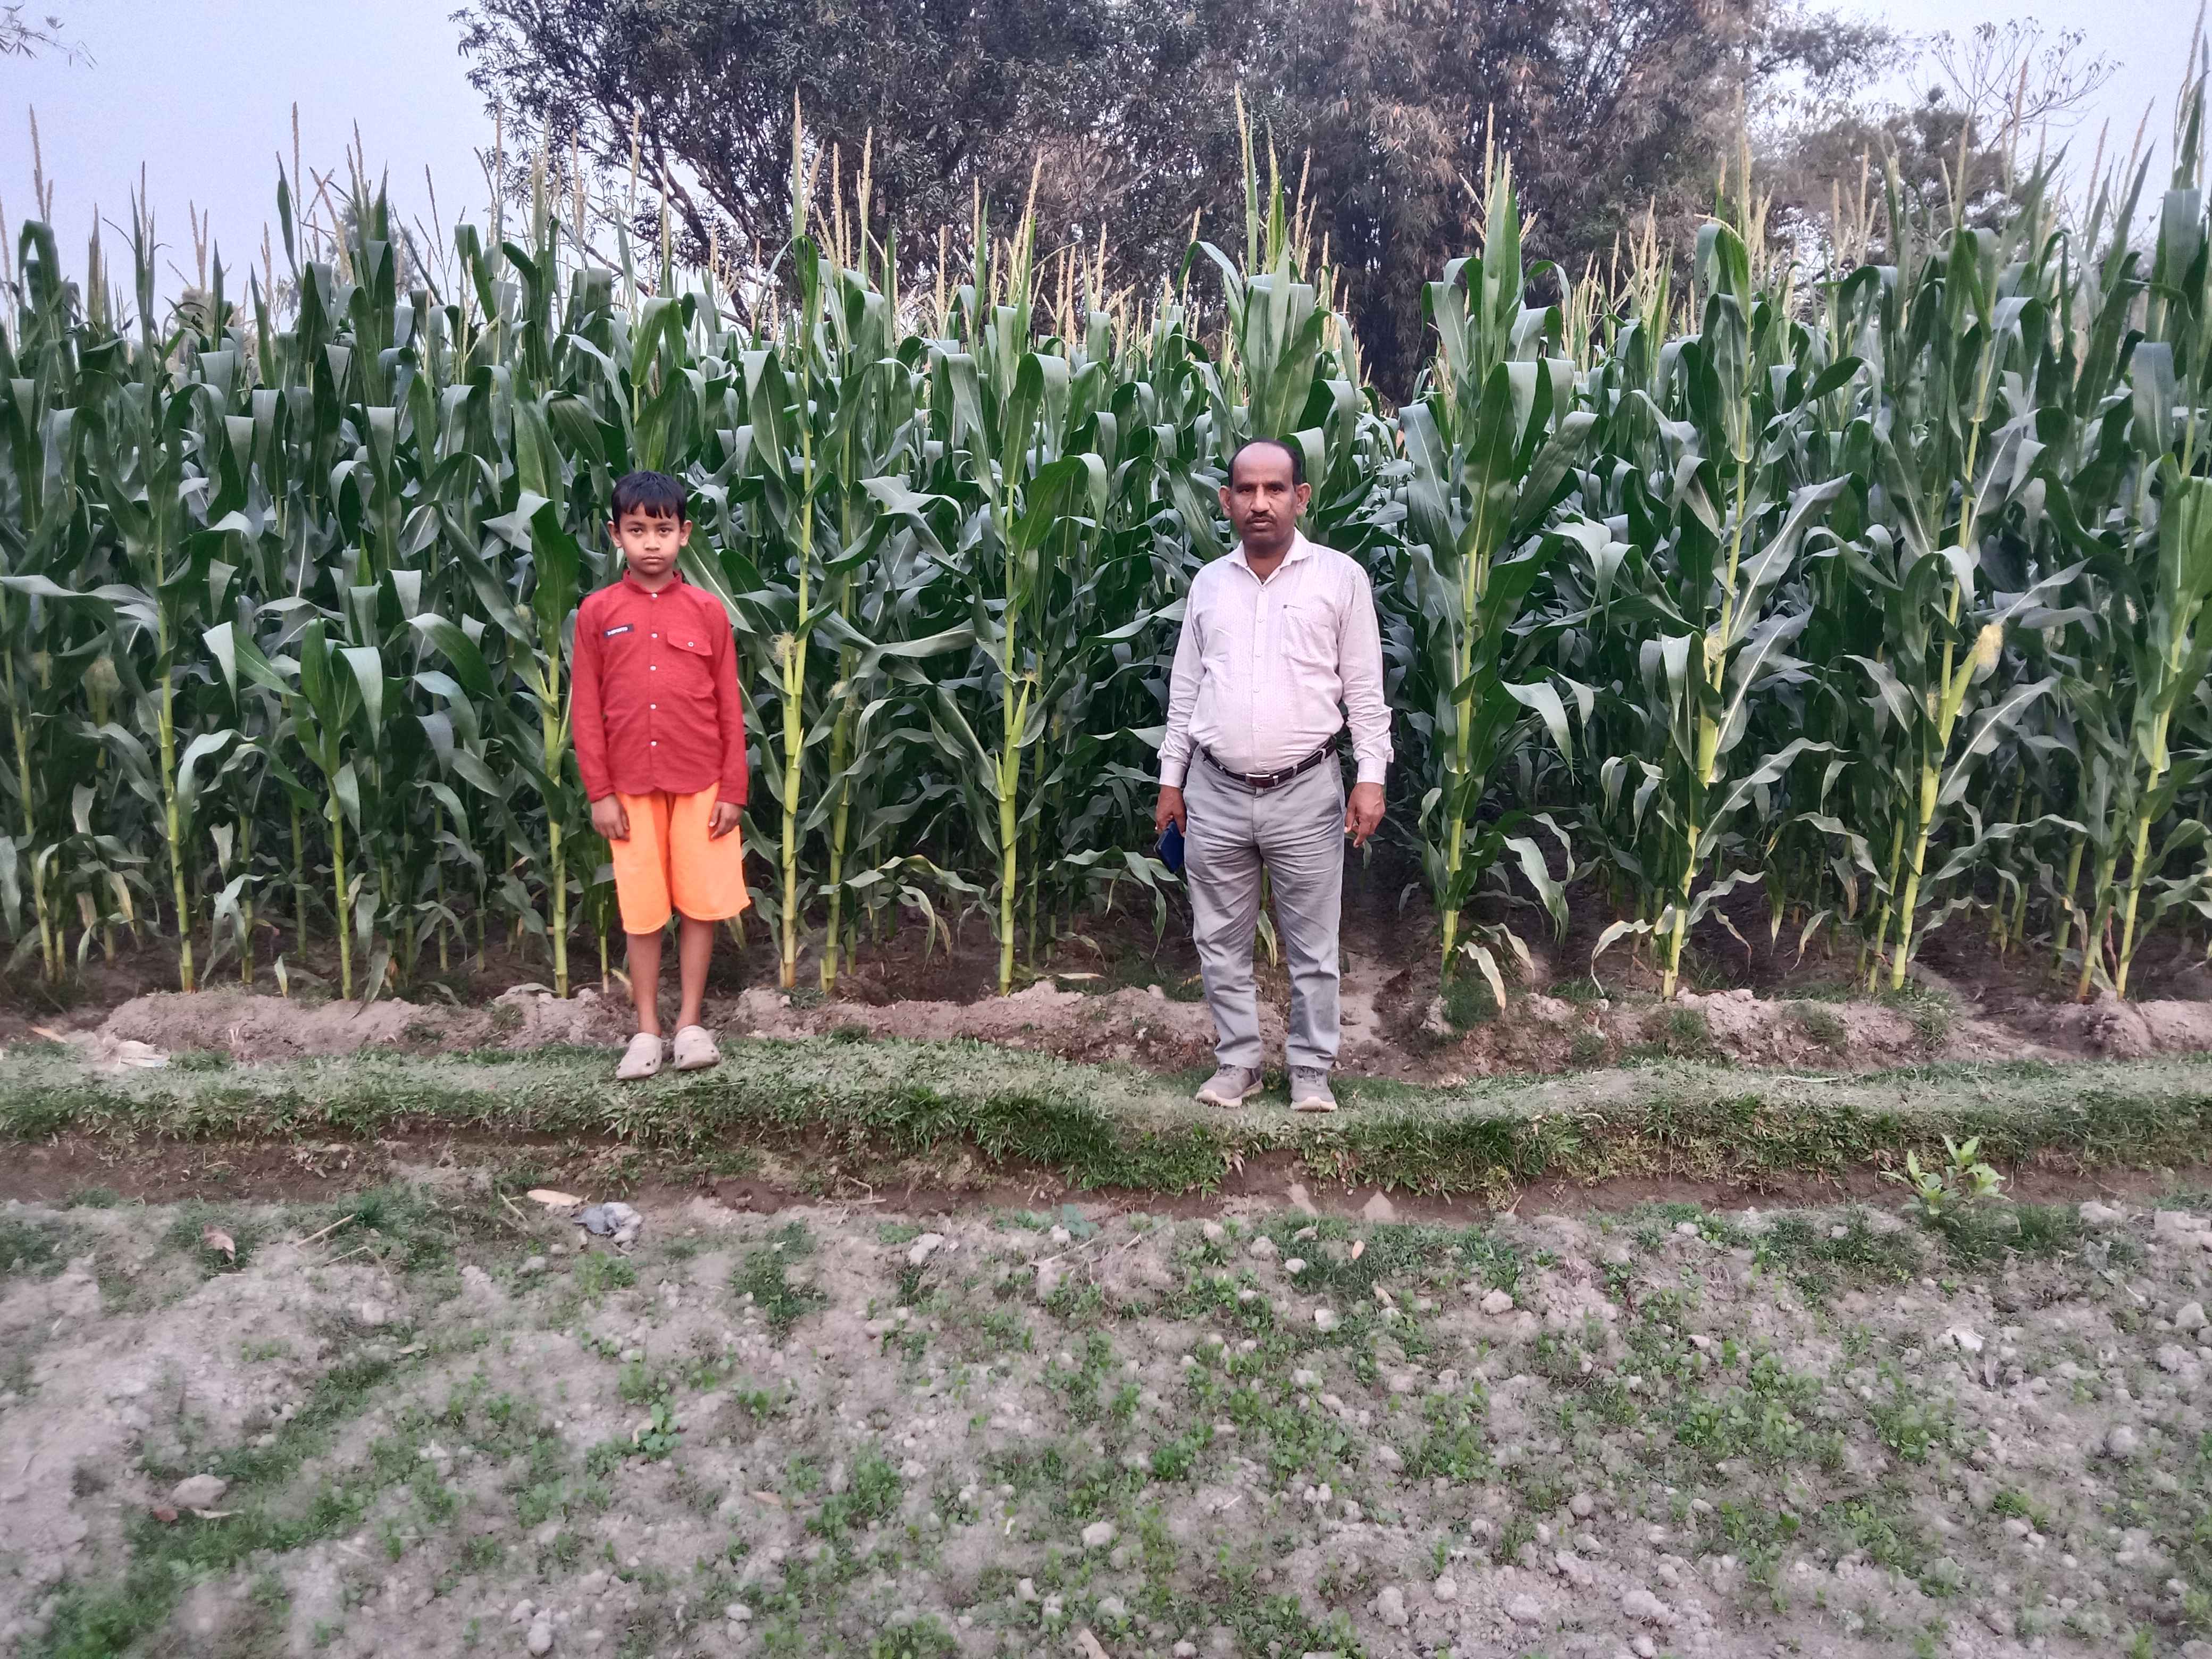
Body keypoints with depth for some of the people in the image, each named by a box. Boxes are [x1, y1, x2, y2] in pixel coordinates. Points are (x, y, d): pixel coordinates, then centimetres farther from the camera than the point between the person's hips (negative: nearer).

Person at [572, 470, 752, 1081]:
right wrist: (600, 793, -4)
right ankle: (647, 1030, 18)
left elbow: (729, 707, 1)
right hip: (632, 787, 0)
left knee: (702, 903, 5)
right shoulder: (597, 612, 0)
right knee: (643, 911, 7)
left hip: (701, 784, 0)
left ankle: (690, 1023, 19)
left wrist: (733, 789, -2)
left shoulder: (708, 610, 0)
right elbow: (587, 710, 1)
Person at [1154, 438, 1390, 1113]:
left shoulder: (1340, 577, -2)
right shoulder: (1209, 583, 8)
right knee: (1221, 944, 11)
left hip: (1305, 793, -3)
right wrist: (1171, 779, 9)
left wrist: (1371, 776, -9)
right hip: (1216, 794, 3)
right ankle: (1238, 1062, 25)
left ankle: (1311, 1070, 21)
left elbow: (1365, 688, -2)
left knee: (1312, 949, 6)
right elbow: (1185, 689, 12)